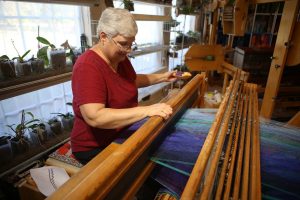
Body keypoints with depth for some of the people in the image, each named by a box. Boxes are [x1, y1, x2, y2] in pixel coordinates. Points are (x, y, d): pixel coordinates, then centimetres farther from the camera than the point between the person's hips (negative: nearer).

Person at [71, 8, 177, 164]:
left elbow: (133, 80, 20)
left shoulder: (120, 58, 1)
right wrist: (146, 110, -38)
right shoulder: (88, 67, -25)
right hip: (95, 148, -7)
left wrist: (162, 77, 11)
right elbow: (94, 117, -35)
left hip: (123, 136, 8)